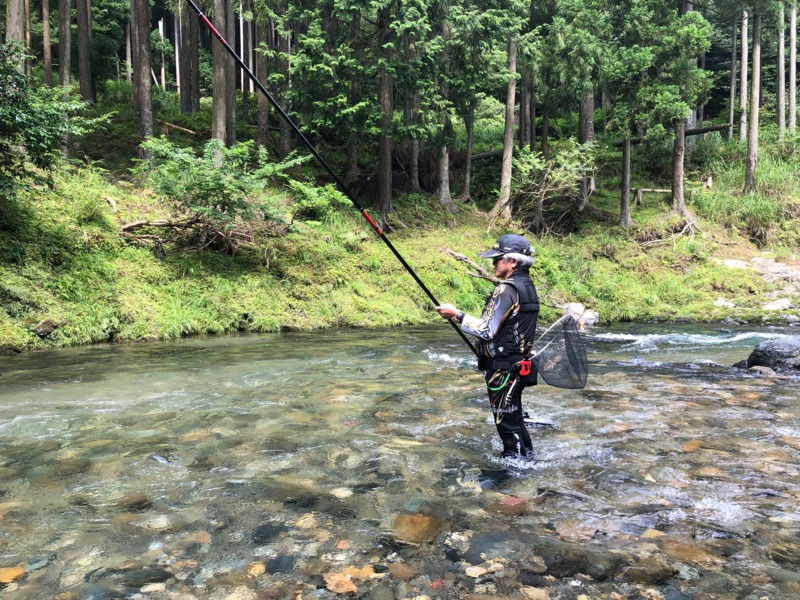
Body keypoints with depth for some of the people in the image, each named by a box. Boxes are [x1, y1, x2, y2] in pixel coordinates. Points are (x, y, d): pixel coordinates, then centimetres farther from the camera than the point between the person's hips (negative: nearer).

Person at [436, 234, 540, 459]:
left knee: (508, 423, 2)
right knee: (515, 419, 21)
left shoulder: (507, 289, -19)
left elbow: (487, 330, -20)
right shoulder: (527, 286, 11)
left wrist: (456, 314, -13)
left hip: (503, 370, -10)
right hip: (517, 365, 10)